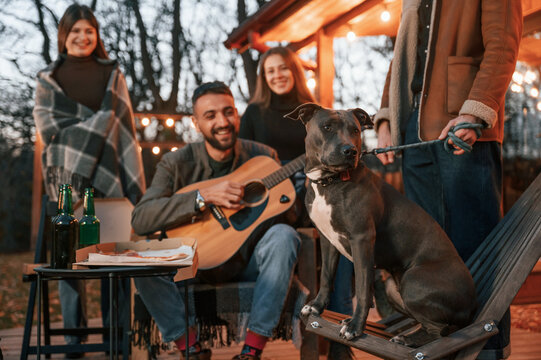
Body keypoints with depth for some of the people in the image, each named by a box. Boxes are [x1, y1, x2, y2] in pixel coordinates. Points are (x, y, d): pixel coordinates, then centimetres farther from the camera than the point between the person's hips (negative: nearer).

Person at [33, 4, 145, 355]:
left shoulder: (112, 74, 12)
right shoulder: (48, 78, 12)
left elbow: (125, 129, 5)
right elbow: (48, 127, 1)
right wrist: (95, 122, -5)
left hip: (108, 174, 0)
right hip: (67, 176, 0)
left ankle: (116, 334, 5)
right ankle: (74, 335, 7)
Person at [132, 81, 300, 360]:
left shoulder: (263, 157, -1)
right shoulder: (177, 164, -6)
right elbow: (140, 219, -20)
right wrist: (204, 196, -29)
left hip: (248, 261, 1)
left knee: (283, 235, -29)